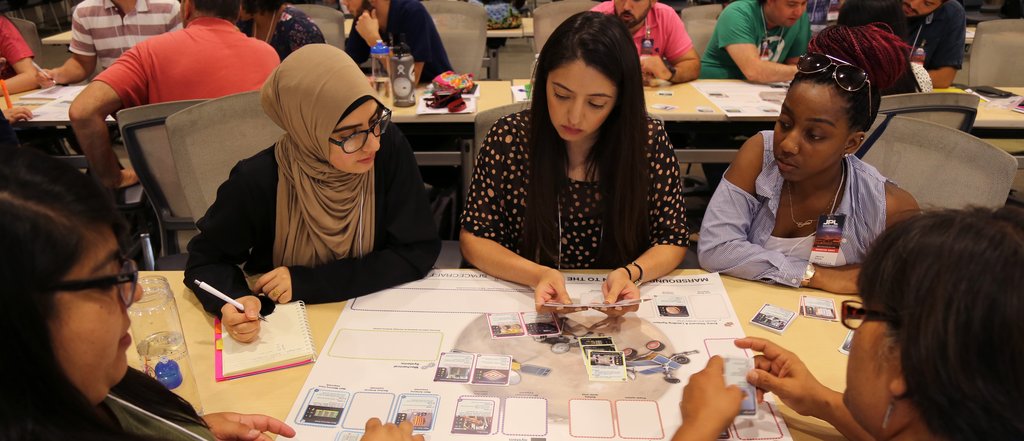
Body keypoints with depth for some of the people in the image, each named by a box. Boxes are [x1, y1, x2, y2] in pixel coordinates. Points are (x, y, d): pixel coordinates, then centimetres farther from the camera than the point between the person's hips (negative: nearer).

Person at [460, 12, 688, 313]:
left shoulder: (649, 140, -9)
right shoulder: (510, 138, -11)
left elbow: (673, 240, -1)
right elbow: (474, 238, -6)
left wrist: (632, 273, -22)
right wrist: (539, 275, -23)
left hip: (617, 308, 1)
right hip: (528, 301, 0)